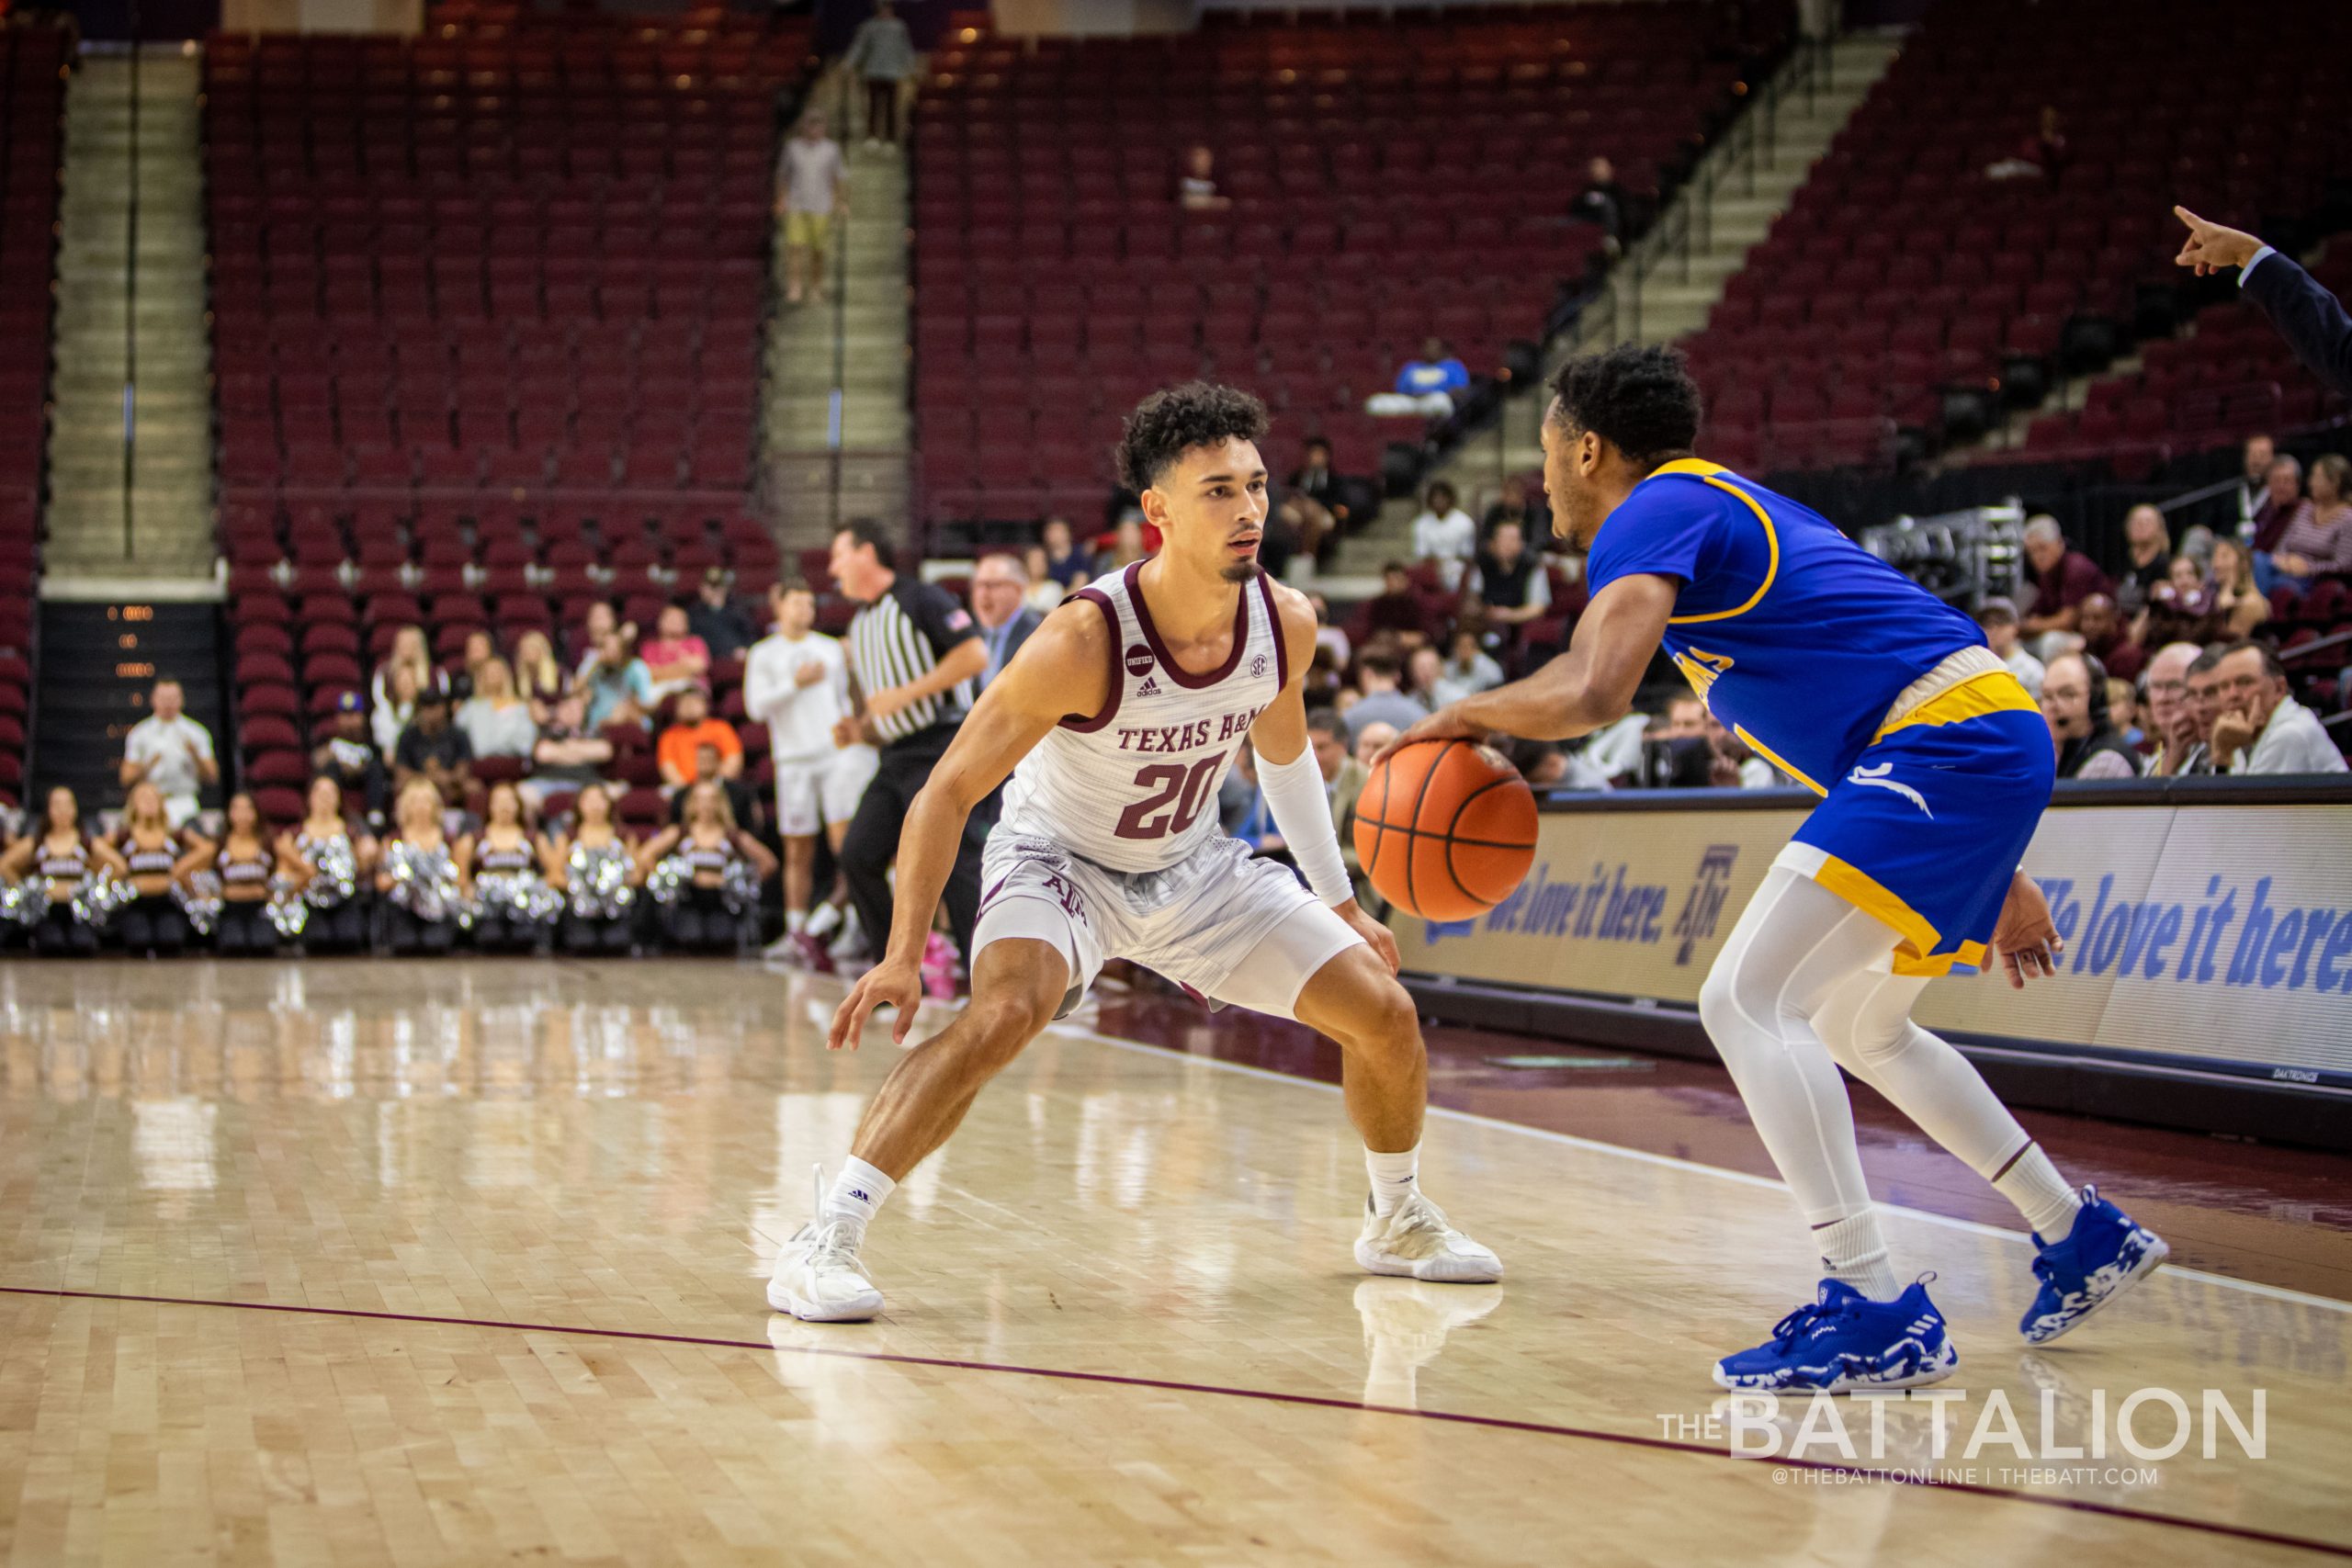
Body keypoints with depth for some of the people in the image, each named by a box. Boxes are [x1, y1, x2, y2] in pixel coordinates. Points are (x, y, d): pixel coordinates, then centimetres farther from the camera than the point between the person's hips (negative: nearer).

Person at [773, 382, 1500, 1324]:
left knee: (1386, 1016, 2)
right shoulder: (1085, 641, -32)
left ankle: (1397, 1222, 30)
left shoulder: (1285, 625, -15)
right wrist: (904, 956, -31)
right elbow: (948, 792, -25)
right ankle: (823, 1241, -32)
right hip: (1059, 859, -6)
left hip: (1193, 868, 6)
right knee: (1007, 1011, -36)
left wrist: (1342, 904, 13)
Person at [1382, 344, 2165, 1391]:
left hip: (1947, 744, -10)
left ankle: (1876, 1314, -20)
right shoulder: (1730, 509, 26)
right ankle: (2082, 1237, 31)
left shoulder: (1655, 513, -5)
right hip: (1993, 739, 10)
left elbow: (1593, 691, -23)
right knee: (1856, 1030, 24)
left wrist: (1466, 715, -1)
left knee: (1746, 1000, -14)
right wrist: (1993, 879, 31)